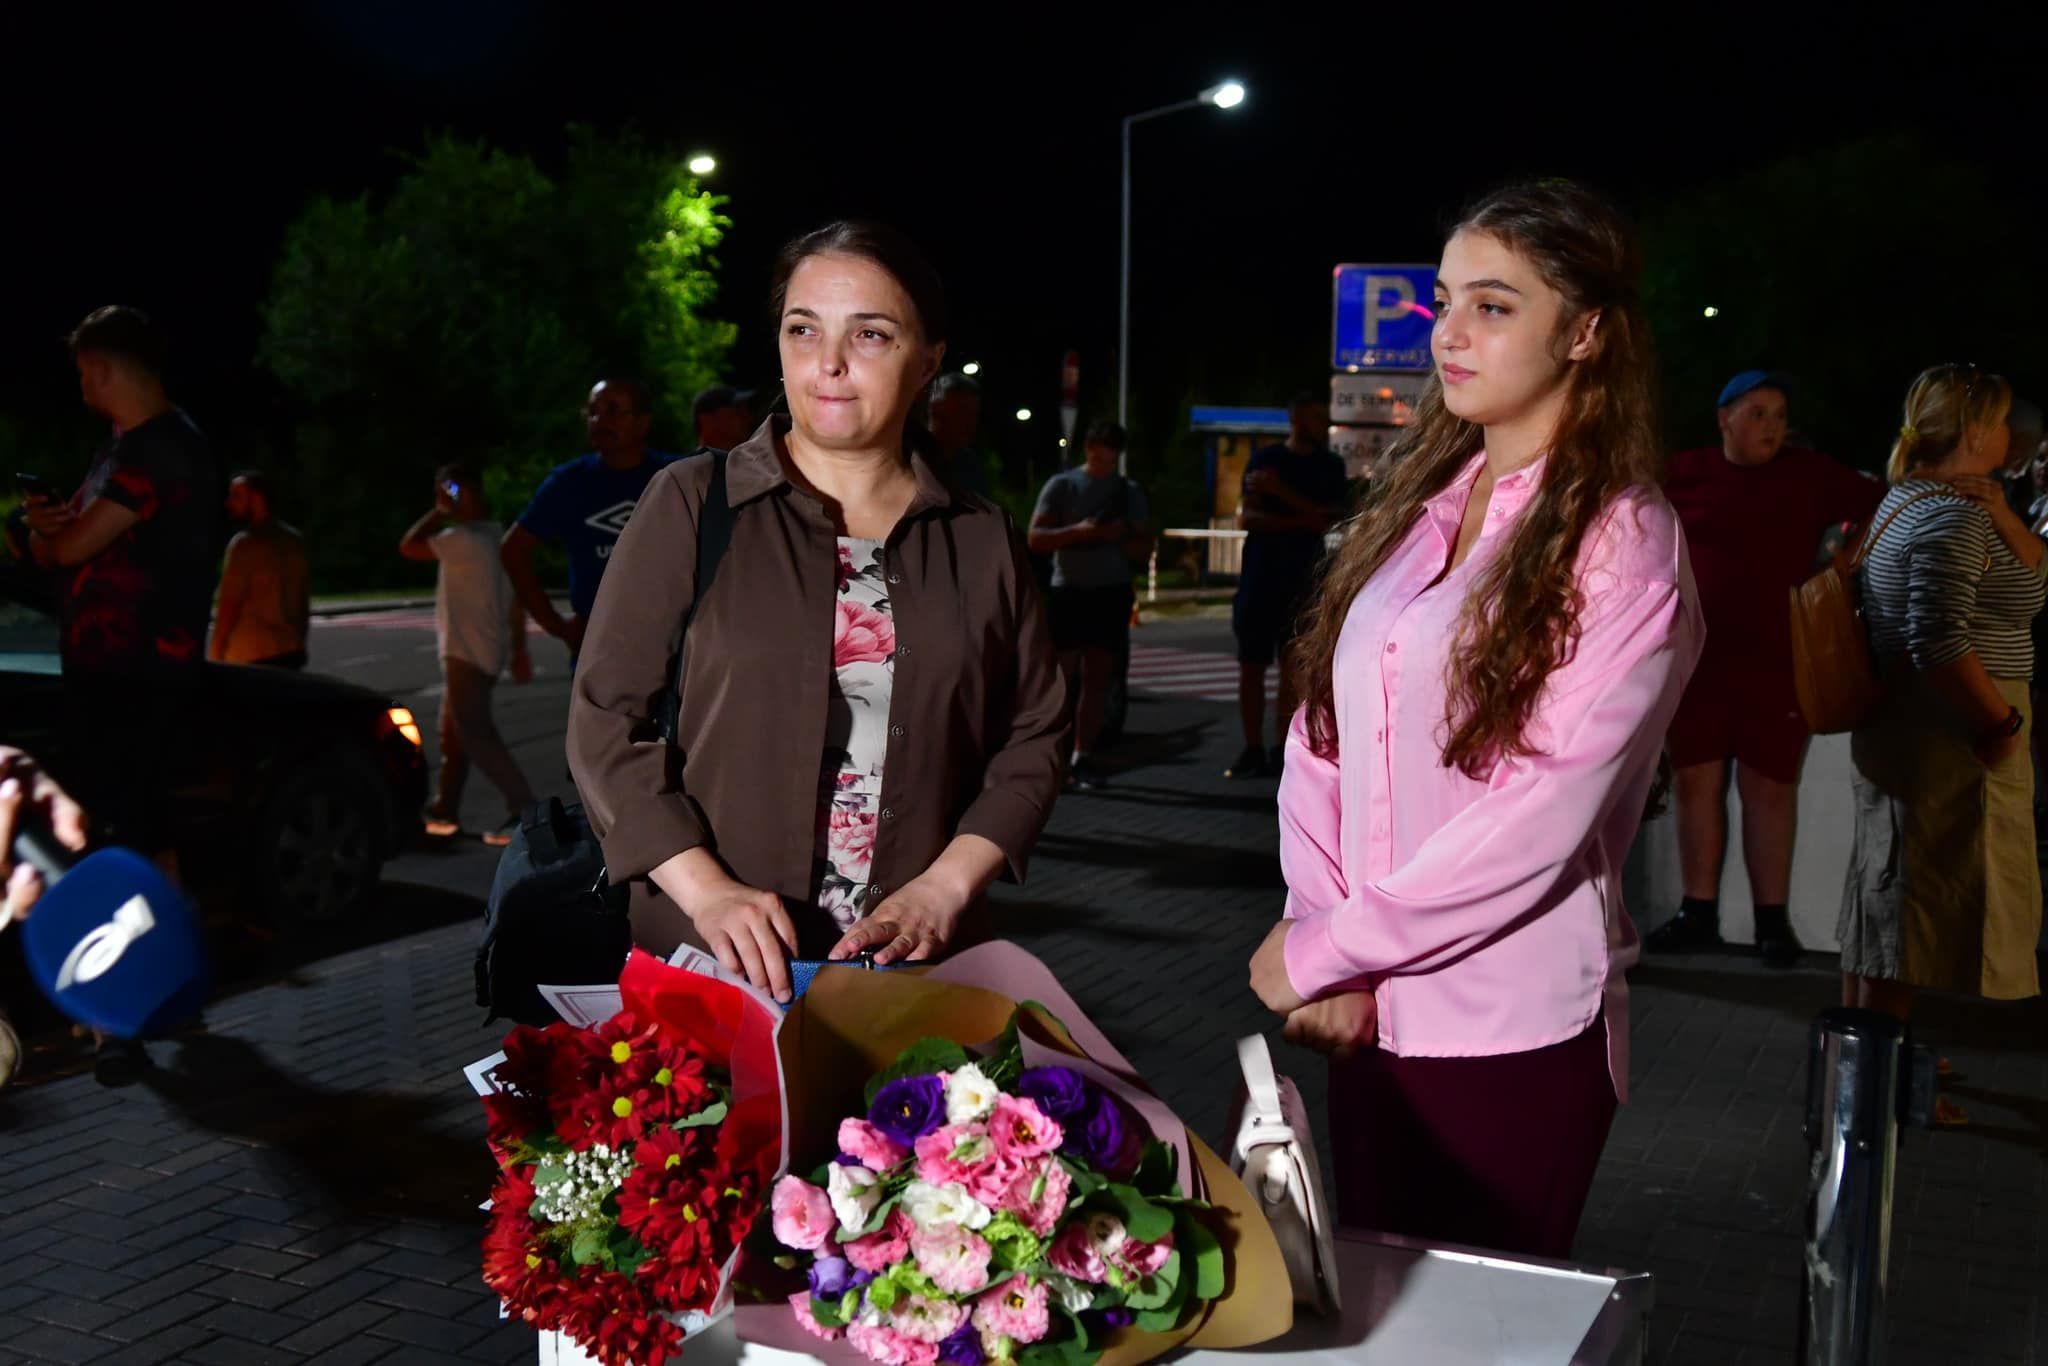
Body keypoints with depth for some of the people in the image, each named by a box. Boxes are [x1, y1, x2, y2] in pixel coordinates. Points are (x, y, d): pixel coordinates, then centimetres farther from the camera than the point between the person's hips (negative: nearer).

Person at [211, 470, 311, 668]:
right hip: (291, 653, 8)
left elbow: (229, 605, -16)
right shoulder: (295, 540, 13)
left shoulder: (246, 543, -13)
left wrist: (215, 654, -10)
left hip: (251, 657, -8)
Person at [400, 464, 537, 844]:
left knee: (476, 734, -8)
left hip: (467, 653, -10)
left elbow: (409, 546, -17)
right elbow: (516, 597, 14)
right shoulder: (495, 537, 12)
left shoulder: (464, 538, -17)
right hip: (484, 651, 10)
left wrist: (439, 513, -7)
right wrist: (519, 649, 17)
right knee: (454, 732, 16)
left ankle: (523, 809, -11)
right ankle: (443, 811, 24)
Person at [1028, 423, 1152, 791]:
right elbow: (1036, 539, -2)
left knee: (1097, 680, 3)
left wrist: (1122, 536, -9)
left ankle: (1082, 758, 8)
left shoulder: (1130, 492, 13)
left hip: (1112, 593, 3)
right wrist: (1078, 532, -18)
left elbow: (1142, 549, 13)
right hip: (1068, 591, -3)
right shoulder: (1061, 485, 3)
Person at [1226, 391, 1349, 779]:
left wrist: (1279, 491, -13)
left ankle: (1284, 751, 3)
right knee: (1251, 666, -2)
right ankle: (1253, 750, 3)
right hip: (1259, 575, 0)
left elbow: (1326, 518, -5)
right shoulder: (1263, 459, 6)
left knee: (1292, 667, 0)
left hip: (1302, 579, 1)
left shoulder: (1330, 466, 9)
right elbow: (1246, 518, -3)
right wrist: (1299, 520, -13)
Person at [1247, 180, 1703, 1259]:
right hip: (1371, 1013, 5)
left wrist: (1324, 951, -13)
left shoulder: (1622, 546, -11)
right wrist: (1326, 940, -8)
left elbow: (1539, 817, -18)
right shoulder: (1416, 511, 8)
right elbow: (1319, 733, 5)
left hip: (1513, 1036, -5)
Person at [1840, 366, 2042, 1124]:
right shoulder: (1953, 517, -18)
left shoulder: (1919, 500, 15)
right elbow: (1938, 642, -28)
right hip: (1946, 743, -11)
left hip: (1905, 733, 11)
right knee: (1911, 902, -4)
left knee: (1886, 901, 17)